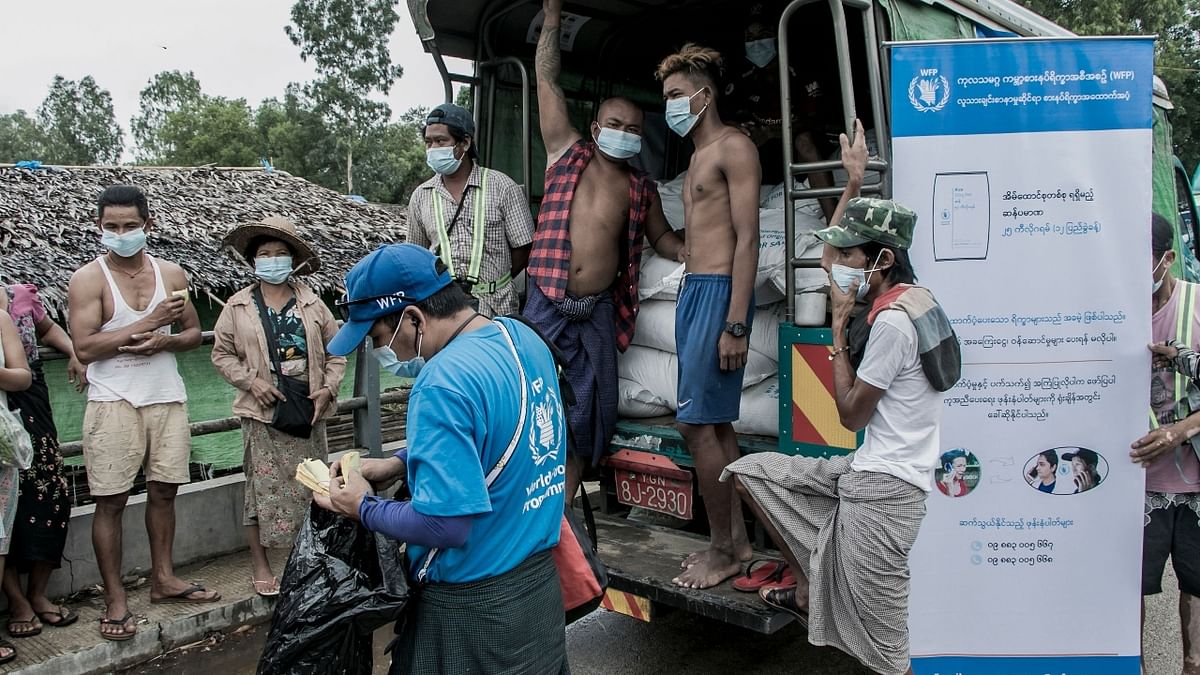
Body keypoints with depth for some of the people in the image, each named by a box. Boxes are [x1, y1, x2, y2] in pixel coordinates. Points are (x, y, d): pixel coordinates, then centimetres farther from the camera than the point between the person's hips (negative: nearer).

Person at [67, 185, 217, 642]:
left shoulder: (171, 274, 7)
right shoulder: (88, 279, -4)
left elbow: (193, 333, 12)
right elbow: (84, 347, -13)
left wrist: (163, 342, -10)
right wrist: (148, 322, -18)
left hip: (167, 398, 4)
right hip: (114, 403, -3)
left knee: (164, 490, 11)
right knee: (111, 500, 0)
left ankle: (162, 578, 26)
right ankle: (115, 599, 9)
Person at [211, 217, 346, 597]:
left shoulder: (311, 304, 5)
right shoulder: (239, 306, 1)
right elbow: (222, 353, 5)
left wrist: (328, 388, -4)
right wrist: (251, 381, -10)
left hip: (309, 409, 2)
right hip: (263, 412, -2)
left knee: (310, 486, 8)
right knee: (263, 487, 3)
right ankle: (260, 566, 17)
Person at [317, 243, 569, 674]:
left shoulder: (443, 384, -27)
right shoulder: (522, 336, 0)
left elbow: (445, 524, -27)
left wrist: (363, 507, -11)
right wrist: (403, 464, 7)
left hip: (475, 608, -8)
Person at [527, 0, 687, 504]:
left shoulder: (641, 189, 11)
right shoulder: (568, 153, 6)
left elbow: (663, 239, 22)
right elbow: (547, 82, 6)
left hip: (598, 311, 3)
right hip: (547, 303, -2)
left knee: (589, 411, 5)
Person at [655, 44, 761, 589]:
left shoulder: (733, 147, -7)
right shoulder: (697, 157, 22)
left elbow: (747, 239, -15)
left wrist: (736, 324, -21)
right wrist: (690, 296, 16)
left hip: (720, 292, -9)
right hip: (691, 289, 10)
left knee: (696, 422, -10)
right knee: (715, 423, 10)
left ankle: (724, 549, 3)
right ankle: (735, 540, 19)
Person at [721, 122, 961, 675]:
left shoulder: (892, 322, -20)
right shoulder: (904, 295, 8)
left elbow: (851, 413, -12)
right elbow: (833, 253, 25)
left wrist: (839, 324, -9)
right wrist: (853, 185, 22)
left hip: (883, 489, -10)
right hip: (869, 470, 10)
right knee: (749, 471, 12)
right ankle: (807, 590, 19)